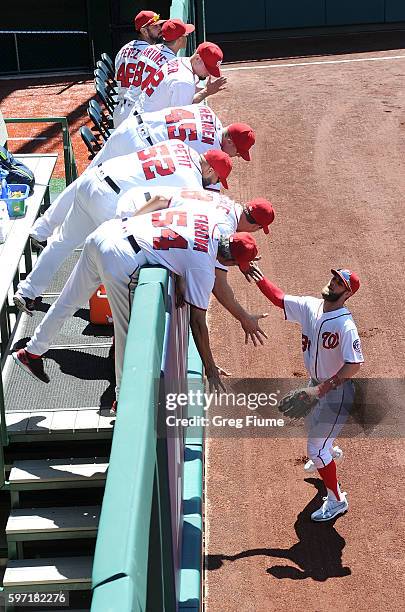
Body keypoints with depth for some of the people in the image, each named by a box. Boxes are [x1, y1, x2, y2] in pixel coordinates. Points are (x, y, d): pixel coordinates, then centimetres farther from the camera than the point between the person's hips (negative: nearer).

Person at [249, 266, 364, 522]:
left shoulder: (346, 326, -30)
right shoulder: (310, 307, -9)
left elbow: (354, 364, -33)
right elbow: (279, 298, -7)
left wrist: (322, 388, -37)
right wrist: (258, 277, -22)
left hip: (337, 391, -8)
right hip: (318, 384, 8)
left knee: (316, 449, -3)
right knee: (313, 425, 33)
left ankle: (337, 500, 15)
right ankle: (329, 453, 66)